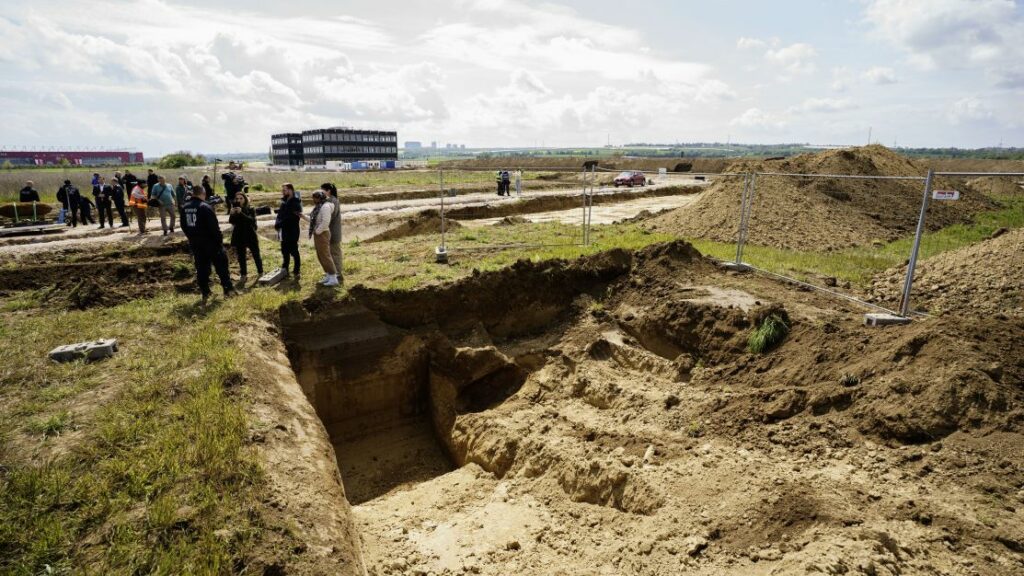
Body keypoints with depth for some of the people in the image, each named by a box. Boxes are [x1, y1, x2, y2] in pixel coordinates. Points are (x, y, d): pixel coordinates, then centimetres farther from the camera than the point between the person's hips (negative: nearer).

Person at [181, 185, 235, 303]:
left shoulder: (185, 208, 6)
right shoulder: (205, 207, -17)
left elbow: (184, 226, 14)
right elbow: (214, 227, -18)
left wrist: (192, 238, 20)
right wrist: (220, 239, -9)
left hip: (195, 244, 6)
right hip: (210, 242, -6)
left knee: (201, 268, 11)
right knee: (221, 265, 5)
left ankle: (205, 293, 13)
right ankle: (228, 289, 7)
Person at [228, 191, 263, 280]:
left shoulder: (251, 209, -4)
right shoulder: (235, 209, 4)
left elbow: (251, 220, -20)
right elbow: (231, 221, -5)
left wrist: (241, 213, -32)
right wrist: (232, 214, -24)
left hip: (250, 236, -2)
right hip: (239, 236, 2)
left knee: (256, 255, 6)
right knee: (241, 256, 6)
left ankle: (260, 272, 20)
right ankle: (243, 274, 14)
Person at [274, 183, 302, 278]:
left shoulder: (295, 202, -12)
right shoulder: (284, 201, 12)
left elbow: (290, 218, -19)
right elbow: (280, 214, 13)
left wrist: (279, 224, -18)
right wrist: (277, 223, -5)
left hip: (292, 232, -8)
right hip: (284, 231, 8)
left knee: (294, 251, -1)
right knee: (285, 251, 15)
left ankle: (296, 272, 6)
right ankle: (285, 270, 26)